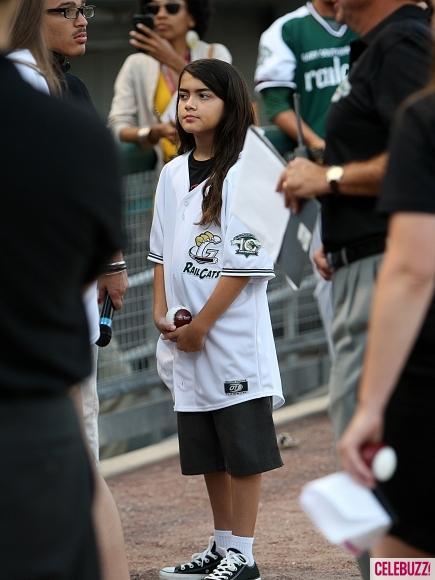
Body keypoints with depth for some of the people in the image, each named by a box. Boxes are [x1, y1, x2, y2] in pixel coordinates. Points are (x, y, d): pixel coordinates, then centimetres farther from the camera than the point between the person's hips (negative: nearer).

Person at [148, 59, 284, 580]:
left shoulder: (242, 175, -11)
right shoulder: (172, 175, 10)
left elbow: (246, 264, -14)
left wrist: (200, 325, -13)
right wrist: (162, 312, 3)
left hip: (233, 335, -7)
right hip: (186, 337, 7)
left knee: (243, 447, 0)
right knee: (206, 450, 14)